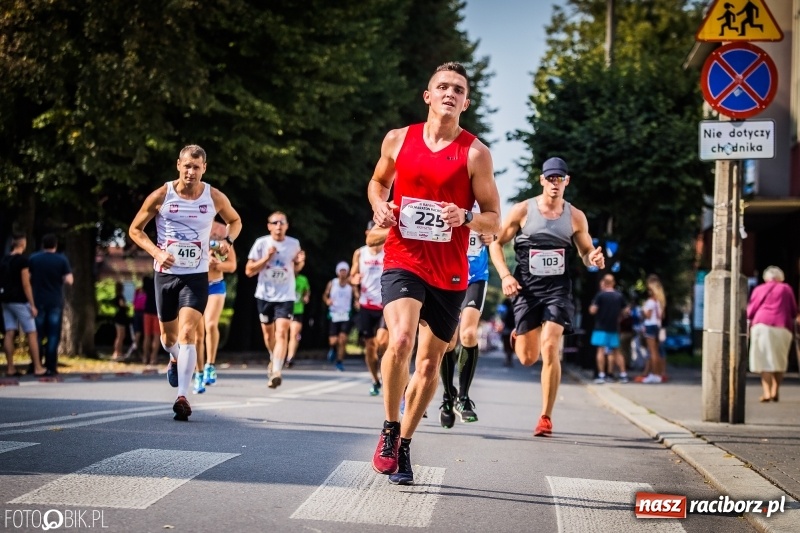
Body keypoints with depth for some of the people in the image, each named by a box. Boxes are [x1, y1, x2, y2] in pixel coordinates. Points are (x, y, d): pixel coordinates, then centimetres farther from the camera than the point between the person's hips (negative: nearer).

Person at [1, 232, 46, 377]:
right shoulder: (23, 260, -12)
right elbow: (26, 284, -15)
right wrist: (32, 305, -13)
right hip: (19, 301, -7)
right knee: (32, 333, -3)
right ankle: (38, 368, -5)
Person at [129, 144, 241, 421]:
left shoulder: (215, 198, -3)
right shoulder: (161, 196, -7)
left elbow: (235, 220, 17)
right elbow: (135, 229, 3)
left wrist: (228, 240, -5)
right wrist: (156, 252, -13)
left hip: (196, 276, -1)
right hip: (166, 273, 1)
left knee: (187, 333, -17)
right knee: (168, 334, 15)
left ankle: (182, 396, -18)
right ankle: (175, 359, 51)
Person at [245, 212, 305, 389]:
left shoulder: (294, 243, 0)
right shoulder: (261, 243, -5)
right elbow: (249, 271, -5)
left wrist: (300, 263, -7)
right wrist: (266, 258, -18)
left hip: (285, 296, -1)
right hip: (265, 295, 1)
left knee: (281, 333, -17)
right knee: (268, 333, 15)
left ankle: (276, 372, -25)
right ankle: (274, 359, 44)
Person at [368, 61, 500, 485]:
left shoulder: (475, 153, -4)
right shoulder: (398, 140, 2)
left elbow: (493, 220, 0)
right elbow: (378, 181, 21)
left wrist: (466, 218, -22)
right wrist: (380, 206, -1)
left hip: (449, 273, 1)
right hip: (403, 262, -1)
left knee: (430, 362, 9)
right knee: (401, 340, -26)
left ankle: (404, 445, 28)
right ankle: (389, 428, -4)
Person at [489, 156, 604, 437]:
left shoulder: (575, 216, 4)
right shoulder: (523, 210, -1)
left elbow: (586, 251, 14)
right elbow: (496, 243, 4)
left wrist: (593, 258, -11)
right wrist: (505, 275, -10)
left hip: (558, 289, 0)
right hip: (526, 288, 0)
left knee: (550, 347, -18)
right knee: (527, 358, 4)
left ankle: (546, 417, -8)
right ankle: (518, 336, 45)